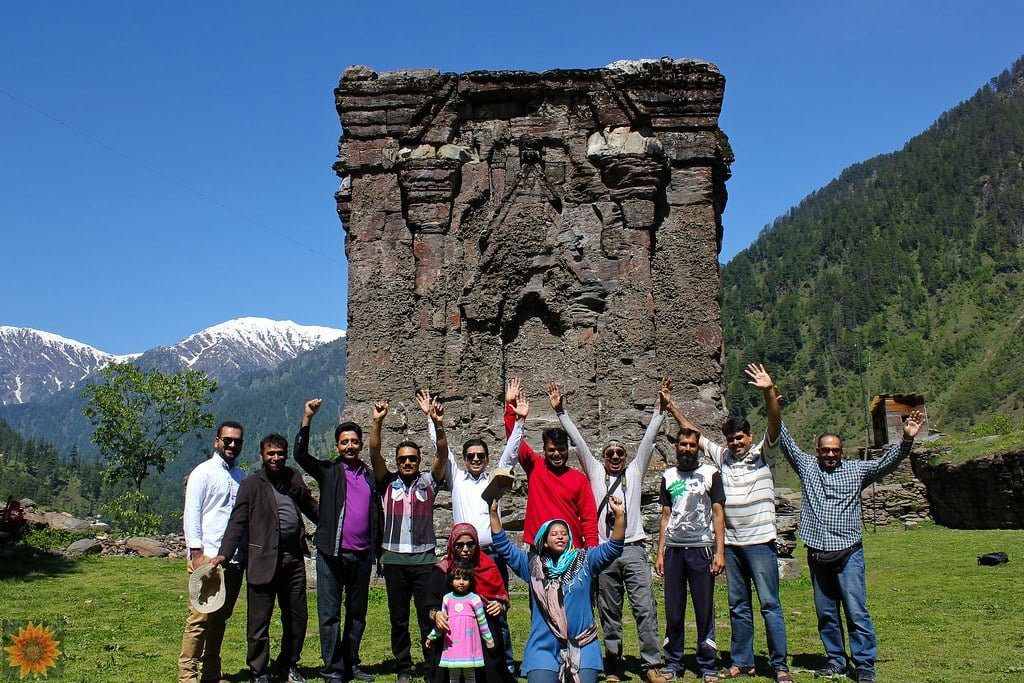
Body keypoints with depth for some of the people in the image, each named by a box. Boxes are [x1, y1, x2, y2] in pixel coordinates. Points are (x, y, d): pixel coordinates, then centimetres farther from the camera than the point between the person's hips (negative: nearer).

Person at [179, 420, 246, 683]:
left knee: (220, 617, 11)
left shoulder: (241, 476, 14)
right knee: (200, 617, -7)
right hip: (208, 556, -6)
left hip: (234, 559, 6)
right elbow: (191, 513, -6)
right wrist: (196, 552, -13)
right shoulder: (204, 472, -1)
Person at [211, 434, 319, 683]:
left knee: (297, 617, 13)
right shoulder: (251, 484, -2)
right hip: (264, 559, -5)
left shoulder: (294, 478, 11)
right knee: (259, 621, 1)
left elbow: (311, 508, 25)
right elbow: (238, 521, -6)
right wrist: (224, 553, -15)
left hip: (293, 558, 5)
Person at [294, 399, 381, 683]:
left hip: (362, 555, 3)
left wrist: (380, 552, 12)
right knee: (330, 614, 0)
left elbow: (378, 517, 15)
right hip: (332, 553, -3)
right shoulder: (328, 471, 5)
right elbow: (300, 455, -10)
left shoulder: (371, 477, 13)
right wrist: (307, 418, -18)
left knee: (358, 614, 11)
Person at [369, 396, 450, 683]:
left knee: (429, 617, -1)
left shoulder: (428, 481, 8)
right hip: (394, 559, 1)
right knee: (398, 619, 8)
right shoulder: (388, 482, 9)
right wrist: (377, 422, -17)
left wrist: (438, 425, -21)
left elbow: (443, 454, -6)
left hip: (424, 559, -1)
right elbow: (374, 453, -3)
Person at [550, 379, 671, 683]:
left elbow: (648, 439, 9)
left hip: (633, 549, 0)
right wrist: (561, 411, 6)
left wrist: (661, 408, 2)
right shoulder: (594, 471, 15)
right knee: (609, 613, 5)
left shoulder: (635, 471, 16)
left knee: (645, 607, -8)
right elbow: (577, 440, 11)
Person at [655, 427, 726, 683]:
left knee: (705, 610, -1)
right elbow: (666, 516, 15)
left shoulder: (710, 474, 4)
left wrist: (720, 551, -6)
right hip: (673, 549, 3)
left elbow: (718, 513, 2)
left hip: (701, 548, -3)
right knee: (673, 611, 5)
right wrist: (660, 553, 9)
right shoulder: (668, 476, 13)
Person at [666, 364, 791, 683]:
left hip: (760, 541, -5)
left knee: (769, 604, -2)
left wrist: (769, 392, -31)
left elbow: (775, 424, -17)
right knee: (738, 606, 11)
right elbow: (693, 433, 19)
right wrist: (672, 408, 19)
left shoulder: (763, 454, -1)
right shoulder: (722, 456, 12)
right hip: (731, 543, 5)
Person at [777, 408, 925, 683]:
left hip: (848, 553, -2)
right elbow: (786, 442, 9)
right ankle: (836, 661, 21)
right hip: (817, 554, 3)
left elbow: (887, 462, -2)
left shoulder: (857, 470, 7)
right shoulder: (806, 465, 10)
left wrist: (906, 440, -17)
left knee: (856, 612, -5)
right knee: (825, 613, 9)